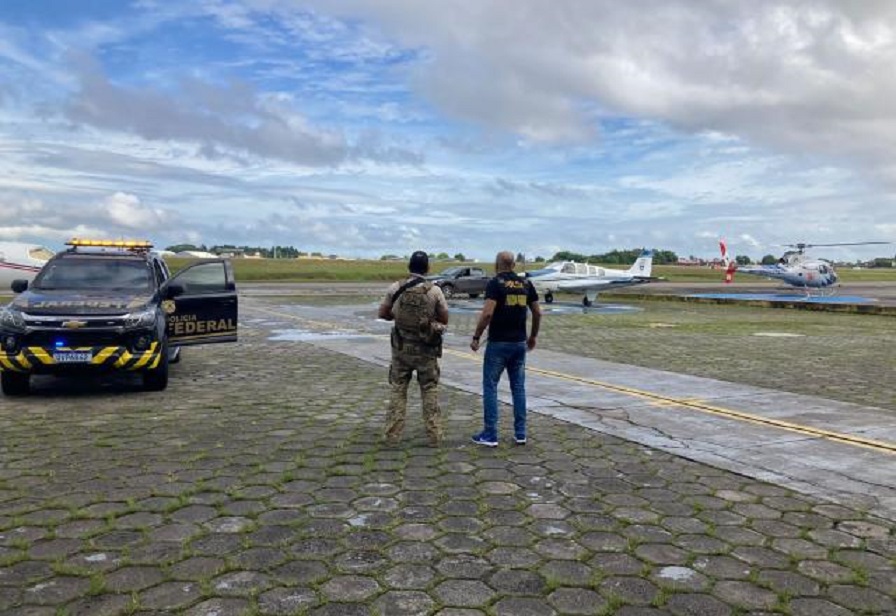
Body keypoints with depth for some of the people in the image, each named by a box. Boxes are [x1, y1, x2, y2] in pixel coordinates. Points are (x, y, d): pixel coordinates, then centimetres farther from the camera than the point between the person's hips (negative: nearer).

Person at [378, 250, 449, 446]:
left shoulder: (396, 288, -5)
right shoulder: (434, 291, -8)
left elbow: (383, 313, 4)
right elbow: (444, 320, -1)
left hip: (402, 347, 1)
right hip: (426, 349, -1)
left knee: (398, 389, 11)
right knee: (430, 391, 9)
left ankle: (392, 434, 12)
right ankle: (434, 435, 12)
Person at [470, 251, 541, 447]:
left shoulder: (495, 283, -10)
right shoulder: (526, 284, 7)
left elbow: (487, 313, -20)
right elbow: (537, 313, 10)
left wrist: (476, 337, -11)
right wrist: (533, 336, 22)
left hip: (498, 343, -5)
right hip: (519, 343, 5)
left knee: (490, 387, 3)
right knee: (518, 387, 11)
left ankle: (490, 435, 4)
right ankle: (520, 433, 14)